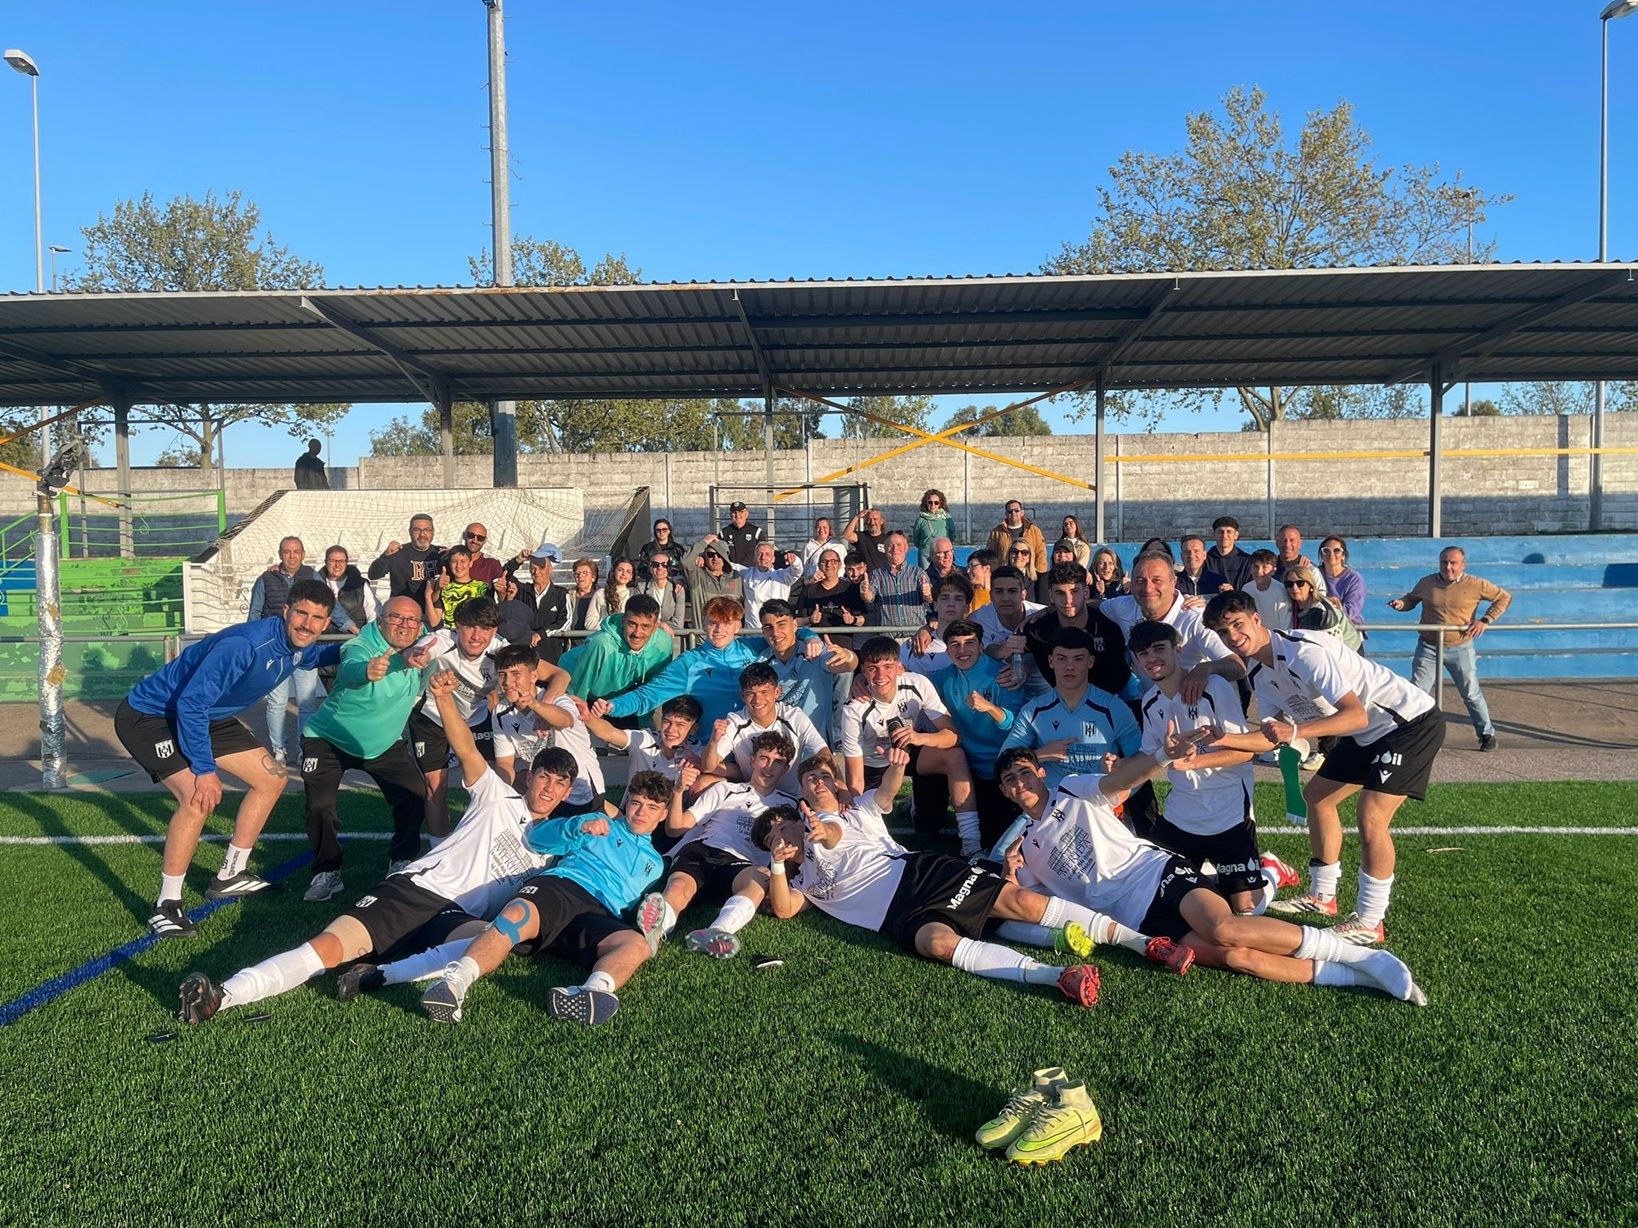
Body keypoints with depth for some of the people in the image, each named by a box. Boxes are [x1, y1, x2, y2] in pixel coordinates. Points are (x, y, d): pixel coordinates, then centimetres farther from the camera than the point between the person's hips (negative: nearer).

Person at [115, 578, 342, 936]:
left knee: (272, 779, 8)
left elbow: (317, 656, 21)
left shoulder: (299, 648, -7)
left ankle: (230, 876, 22)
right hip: (149, 715, -9)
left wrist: (352, 649, 2)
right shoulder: (244, 644, -34)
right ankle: (166, 906, -11)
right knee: (199, 797, -28)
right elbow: (190, 703, -33)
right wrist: (205, 769, -31)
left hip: (209, 717, 9)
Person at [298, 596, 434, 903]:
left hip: (385, 743, 4)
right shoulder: (359, 647, -33)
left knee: (415, 794, -9)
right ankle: (327, 872, 7)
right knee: (319, 805, -17)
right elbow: (352, 669, -51)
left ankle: (402, 860, 14)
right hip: (329, 740, -4)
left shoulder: (420, 647, -10)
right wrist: (368, 670, -76)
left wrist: (415, 659, -38)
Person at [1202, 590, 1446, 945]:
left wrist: (1297, 731, -45)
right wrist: (1224, 739, -11)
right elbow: (1272, 737, 3)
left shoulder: (1303, 650, -28)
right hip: (1368, 732, 10)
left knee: (1371, 816, -19)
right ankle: (1322, 896, 30)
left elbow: (1357, 715, -35)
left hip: (1412, 720, -10)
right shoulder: (1257, 673, 0)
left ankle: (1368, 924, -5)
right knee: (1318, 796, 15)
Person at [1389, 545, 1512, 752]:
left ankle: (1487, 734, 24)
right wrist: (1401, 603, -6)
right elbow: (1411, 599, 18)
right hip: (1428, 647, 1)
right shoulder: (1426, 583, 0)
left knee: (1471, 694, 9)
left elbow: (1504, 597, 3)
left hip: (1460, 649, -1)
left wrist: (1485, 620, -8)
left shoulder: (1475, 585, -5)